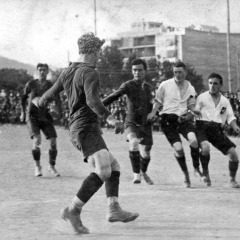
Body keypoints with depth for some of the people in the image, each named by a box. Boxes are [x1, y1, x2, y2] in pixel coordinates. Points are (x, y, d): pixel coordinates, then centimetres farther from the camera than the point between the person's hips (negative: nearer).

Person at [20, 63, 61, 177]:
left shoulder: (51, 86, -2)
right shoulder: (31, 84, -3)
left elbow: (58, 102, 1)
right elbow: (23, 98, 13)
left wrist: (57, 111, -18)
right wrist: (23, 112, 11)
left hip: (46, 117, 2)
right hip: (32, 116, -2)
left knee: (53, 142, -8)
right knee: (37, 140, -22)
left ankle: (52, 166, 14)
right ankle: (37, 166, -4)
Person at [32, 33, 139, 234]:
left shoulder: (68, 72, 15)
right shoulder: (90, 73, -11)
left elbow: (51, 93, 24)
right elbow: (92, 101, -26)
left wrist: (38, 102, 44)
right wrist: (110, 118, -35)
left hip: (77, 128, 10)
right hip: (87, 127, -10)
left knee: (114, 166, 10)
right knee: (103, 170, -22)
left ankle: (114, 209, -3)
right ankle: (73, 211, -23)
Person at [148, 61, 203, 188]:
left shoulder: (190, 88, 7)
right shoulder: (165, 85, -1)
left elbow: (191, 106, 15)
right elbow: (158, 102, 10)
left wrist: (192, 113, -7)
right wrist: (153, 113, -7)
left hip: (183, 119, 2)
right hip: (168, 120, -2)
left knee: (193, 140, -24)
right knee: (178, 148, -15)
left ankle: (196, 169, -4)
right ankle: (185, 174, 9)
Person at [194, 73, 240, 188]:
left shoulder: (225, 101, 16)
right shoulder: (202, 98, 5)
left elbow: (230, 116, 11)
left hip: (217, 130, 4)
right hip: (202, 126, -4)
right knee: (205, 147, -33)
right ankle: (205, 173, -8)